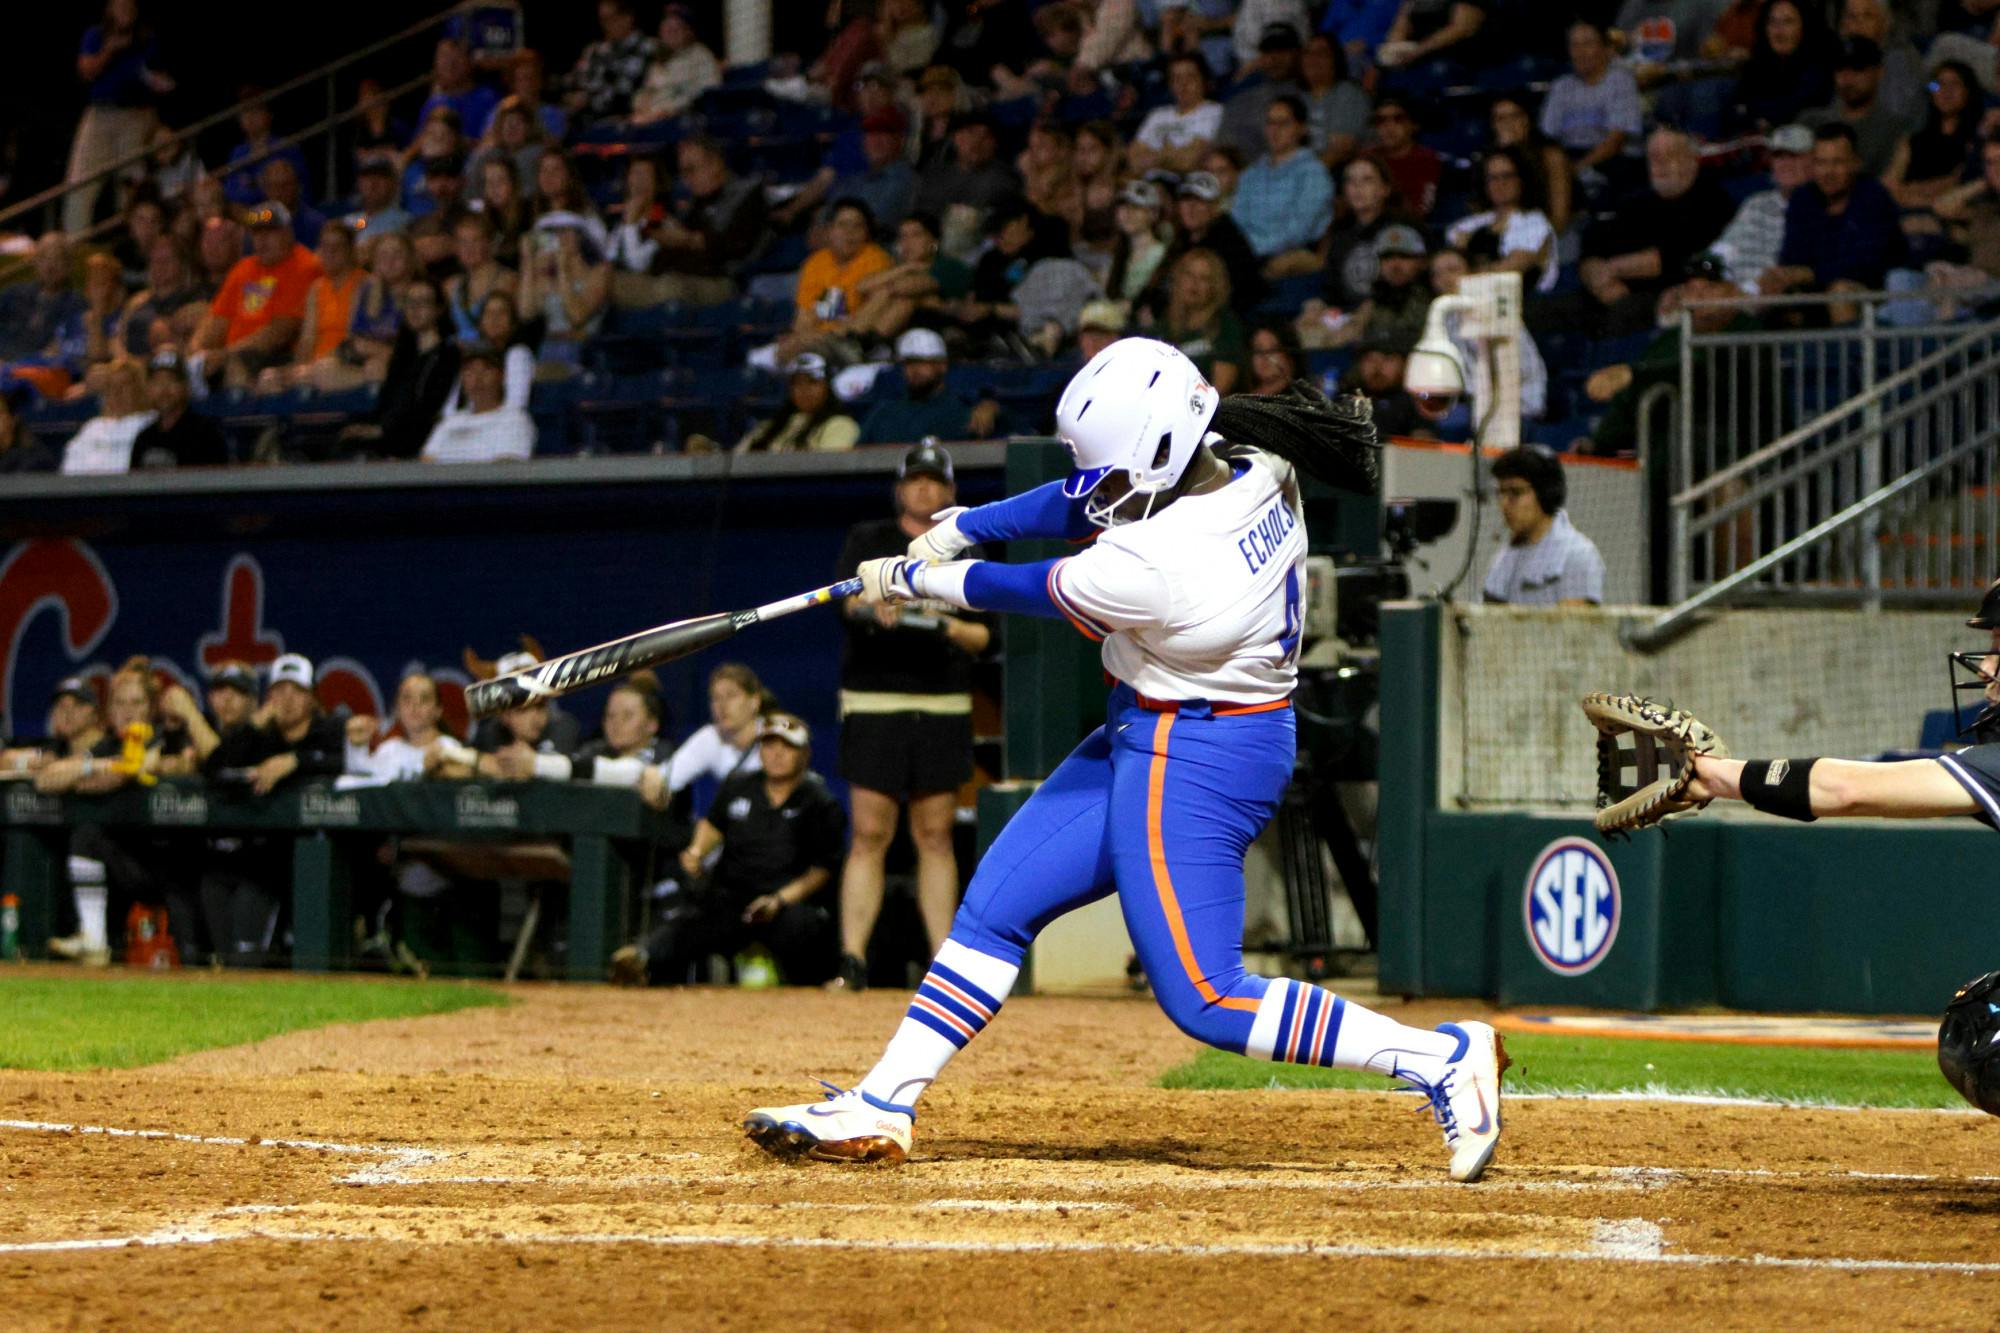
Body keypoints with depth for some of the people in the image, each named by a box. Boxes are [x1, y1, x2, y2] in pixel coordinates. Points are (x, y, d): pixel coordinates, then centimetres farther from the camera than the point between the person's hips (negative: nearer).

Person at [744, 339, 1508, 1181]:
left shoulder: (1149, 567, -31)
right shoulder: (1259, 472, -7)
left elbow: (1026, 591, -11)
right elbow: (1086, 506, 8)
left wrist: (914, 580, 6)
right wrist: (956, 529, 6)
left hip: (1193, 768, -10)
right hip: (1148, 740, 10)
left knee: (1206, 1002, -5)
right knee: (995, 906, 13)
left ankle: (1442, 1058, -4)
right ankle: (878, 1111, 20)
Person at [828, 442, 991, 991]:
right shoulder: (867, 540, 8)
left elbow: (985, 636, 7)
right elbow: (847, 598, -11)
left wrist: (952, 627, -14)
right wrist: (872, 609, -33)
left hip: (944, 708, 2)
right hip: (874, 705, -2)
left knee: (936, 836, 3)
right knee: (869, 835, -6)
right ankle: (852, 960, -8)